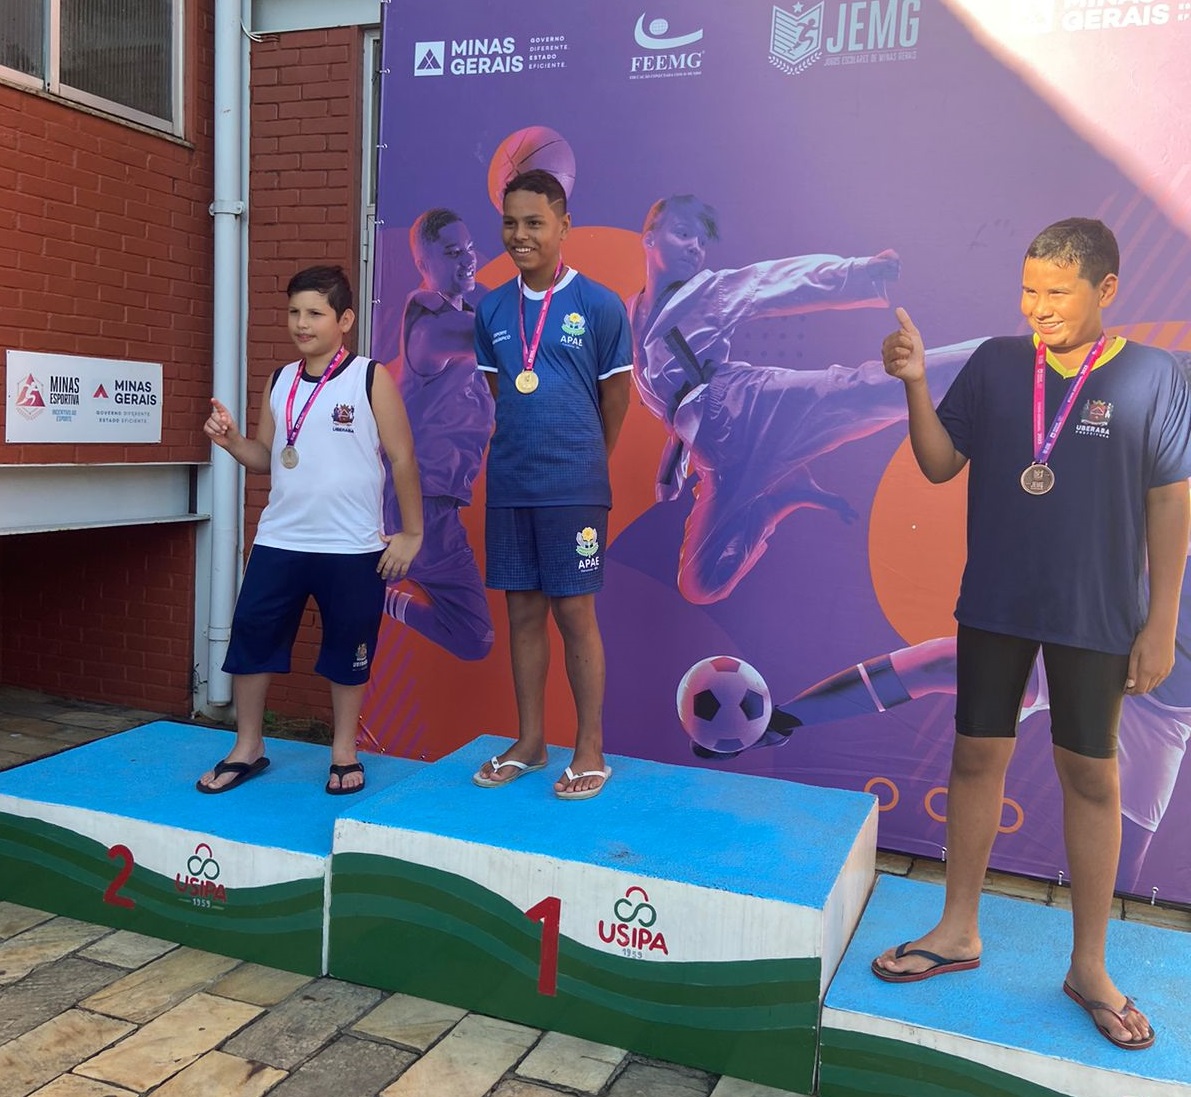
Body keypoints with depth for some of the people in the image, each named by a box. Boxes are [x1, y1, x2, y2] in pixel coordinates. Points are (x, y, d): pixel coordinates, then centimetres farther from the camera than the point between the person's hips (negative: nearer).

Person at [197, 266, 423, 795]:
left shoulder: (371, 379, -5)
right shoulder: (279, 382, 9)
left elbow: (402, 458, -4)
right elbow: (267, 458, 14)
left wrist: (411, 533, -5)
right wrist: (230, 440, -6)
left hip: (352, 548, -4)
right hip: (278, 541, 4)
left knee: (347, 649, 7)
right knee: (249, 637, 5)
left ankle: (344, 751, 25)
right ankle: (247, 748, 23)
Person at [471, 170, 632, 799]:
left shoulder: (600, 306, -6)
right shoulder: (492, 310, 7)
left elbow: (614, 397, 2)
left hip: (574, 486, -4)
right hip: (508, 484, 4)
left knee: (574, 613, 0)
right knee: (522, 611, 10)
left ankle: (591, 751, 13)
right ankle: (529, 742, 23)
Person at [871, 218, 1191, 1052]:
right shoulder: (995, 363, -1)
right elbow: (940, 465, -1)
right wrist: (915, 383, -16)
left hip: (1097, 615, -2)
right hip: (994, 605, 2)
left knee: (1092, 777, 8)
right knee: (978, 757, 9)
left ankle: (1090, 966, 24)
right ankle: (959, 930, 27)